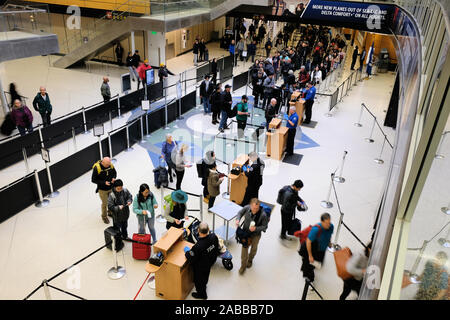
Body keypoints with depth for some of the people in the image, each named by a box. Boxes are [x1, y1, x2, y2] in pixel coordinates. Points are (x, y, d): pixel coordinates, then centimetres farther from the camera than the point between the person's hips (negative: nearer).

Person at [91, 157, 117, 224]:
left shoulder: (111, 165, -12)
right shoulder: (97, 168, -24)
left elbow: (115, 172, 8)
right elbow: (93, 180, -17)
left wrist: (113, 178, -14)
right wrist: (104, 182, -26)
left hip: (111, 187, 4)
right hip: (102, 189, -4)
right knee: (105, 203, 8)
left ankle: (110, 212, 46)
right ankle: (104, 216, 33)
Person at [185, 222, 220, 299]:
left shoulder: (198, 246, -45)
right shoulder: (214, 237, -28)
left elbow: (191, 259, -27)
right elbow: (217, 249, -7)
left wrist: (187, 251, -9)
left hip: (200, 267, -6)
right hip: (210, 262, 6)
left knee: (199, 280, 25)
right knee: (206, 275, 36)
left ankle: (201, 294, 51)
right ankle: (204, 286, 65)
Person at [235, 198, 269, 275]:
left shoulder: (263, 215, -33)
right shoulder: (247, 208, -27)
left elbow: (264, 226, -19)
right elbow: (240, 212, -4)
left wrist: (256, 228, -35)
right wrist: (238, 219, -23)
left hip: (256, 235, -1)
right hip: (245, 232, 1)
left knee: (254, 248, 24)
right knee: (244, 248, 12)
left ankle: (250, 260, 56)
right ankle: (243, 265, 34)